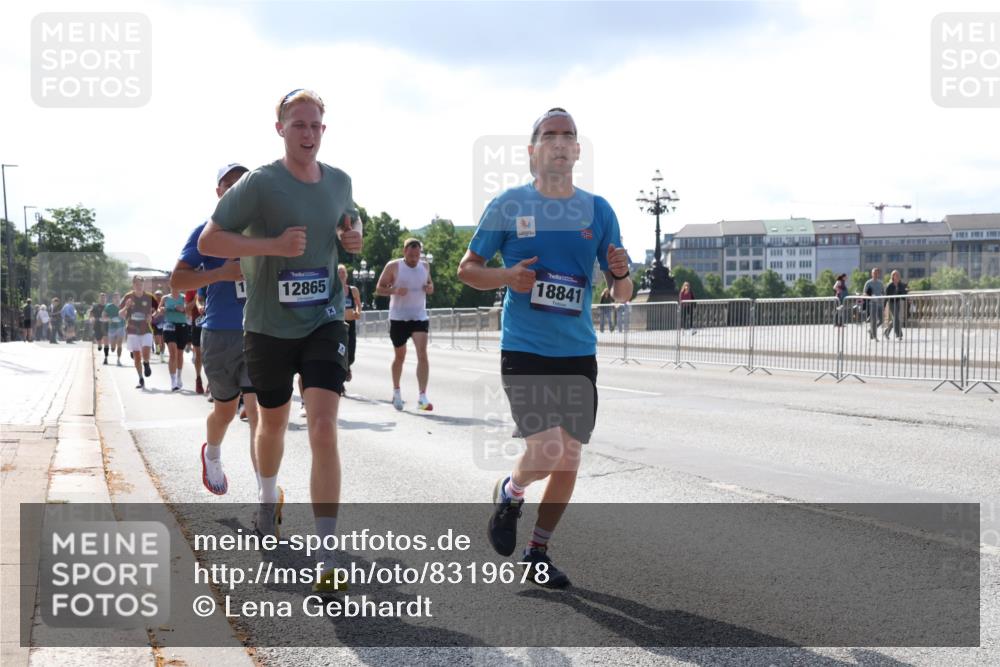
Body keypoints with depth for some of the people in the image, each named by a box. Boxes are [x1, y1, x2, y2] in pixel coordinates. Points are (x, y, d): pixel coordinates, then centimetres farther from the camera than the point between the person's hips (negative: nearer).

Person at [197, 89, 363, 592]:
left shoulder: (339, 182, 3)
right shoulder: (260, 183, -12)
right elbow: (208, 241, -13)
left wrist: (353, 237, -1)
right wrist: (273, 244, -24)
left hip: (324, 323, 2)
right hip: (268, 326, -1)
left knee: (324, 430, -13)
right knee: (273, 423, 19)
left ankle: (326, 557, -11)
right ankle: (268, 498, 52)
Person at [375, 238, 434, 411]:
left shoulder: (425, 266, 7)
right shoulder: (393, 266, -5)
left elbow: (430, 284, 22)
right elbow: (379, 288, -2)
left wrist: (430, 288, -3)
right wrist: (394, 290, -22)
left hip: (420, 317, 2)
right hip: (398, 318, -2)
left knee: (422, 353, -15)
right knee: (399, 356, 11)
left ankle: (422, 397, -19)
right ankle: (396, 391, 35)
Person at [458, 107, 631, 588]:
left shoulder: (598, 210, 6)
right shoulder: (509, 205, -1)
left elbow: (621, 294, 9)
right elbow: (467, 269, 5)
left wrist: (620, 275, -14)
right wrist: (506, 276, -14)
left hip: (578, 353, 4)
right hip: (524, 349, -4)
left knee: (569, 458, 7)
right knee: (546, 452, -17)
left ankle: (537, 552, 25)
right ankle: (508, 493, 17)